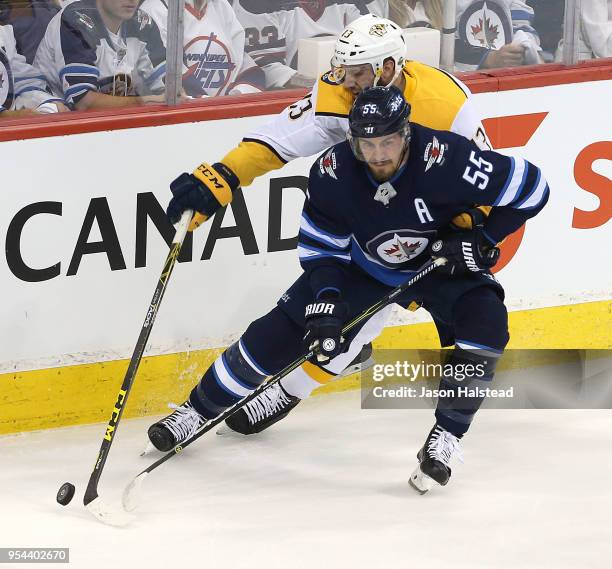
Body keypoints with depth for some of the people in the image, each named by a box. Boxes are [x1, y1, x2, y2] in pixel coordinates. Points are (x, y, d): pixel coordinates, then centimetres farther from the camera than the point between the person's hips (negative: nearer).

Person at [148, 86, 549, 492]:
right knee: (283, 329, -5)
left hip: (443, 263, -2)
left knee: (485, 323, -30)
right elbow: (320, 246, -11)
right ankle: (200, 410, 12)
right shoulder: (333, 173, -25)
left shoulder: (446, 159, -36)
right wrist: (326, 300, -26)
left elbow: (532, 187, -25)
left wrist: (484, 239, -26)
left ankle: (446, 437, -17)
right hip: (364, 266, 2)